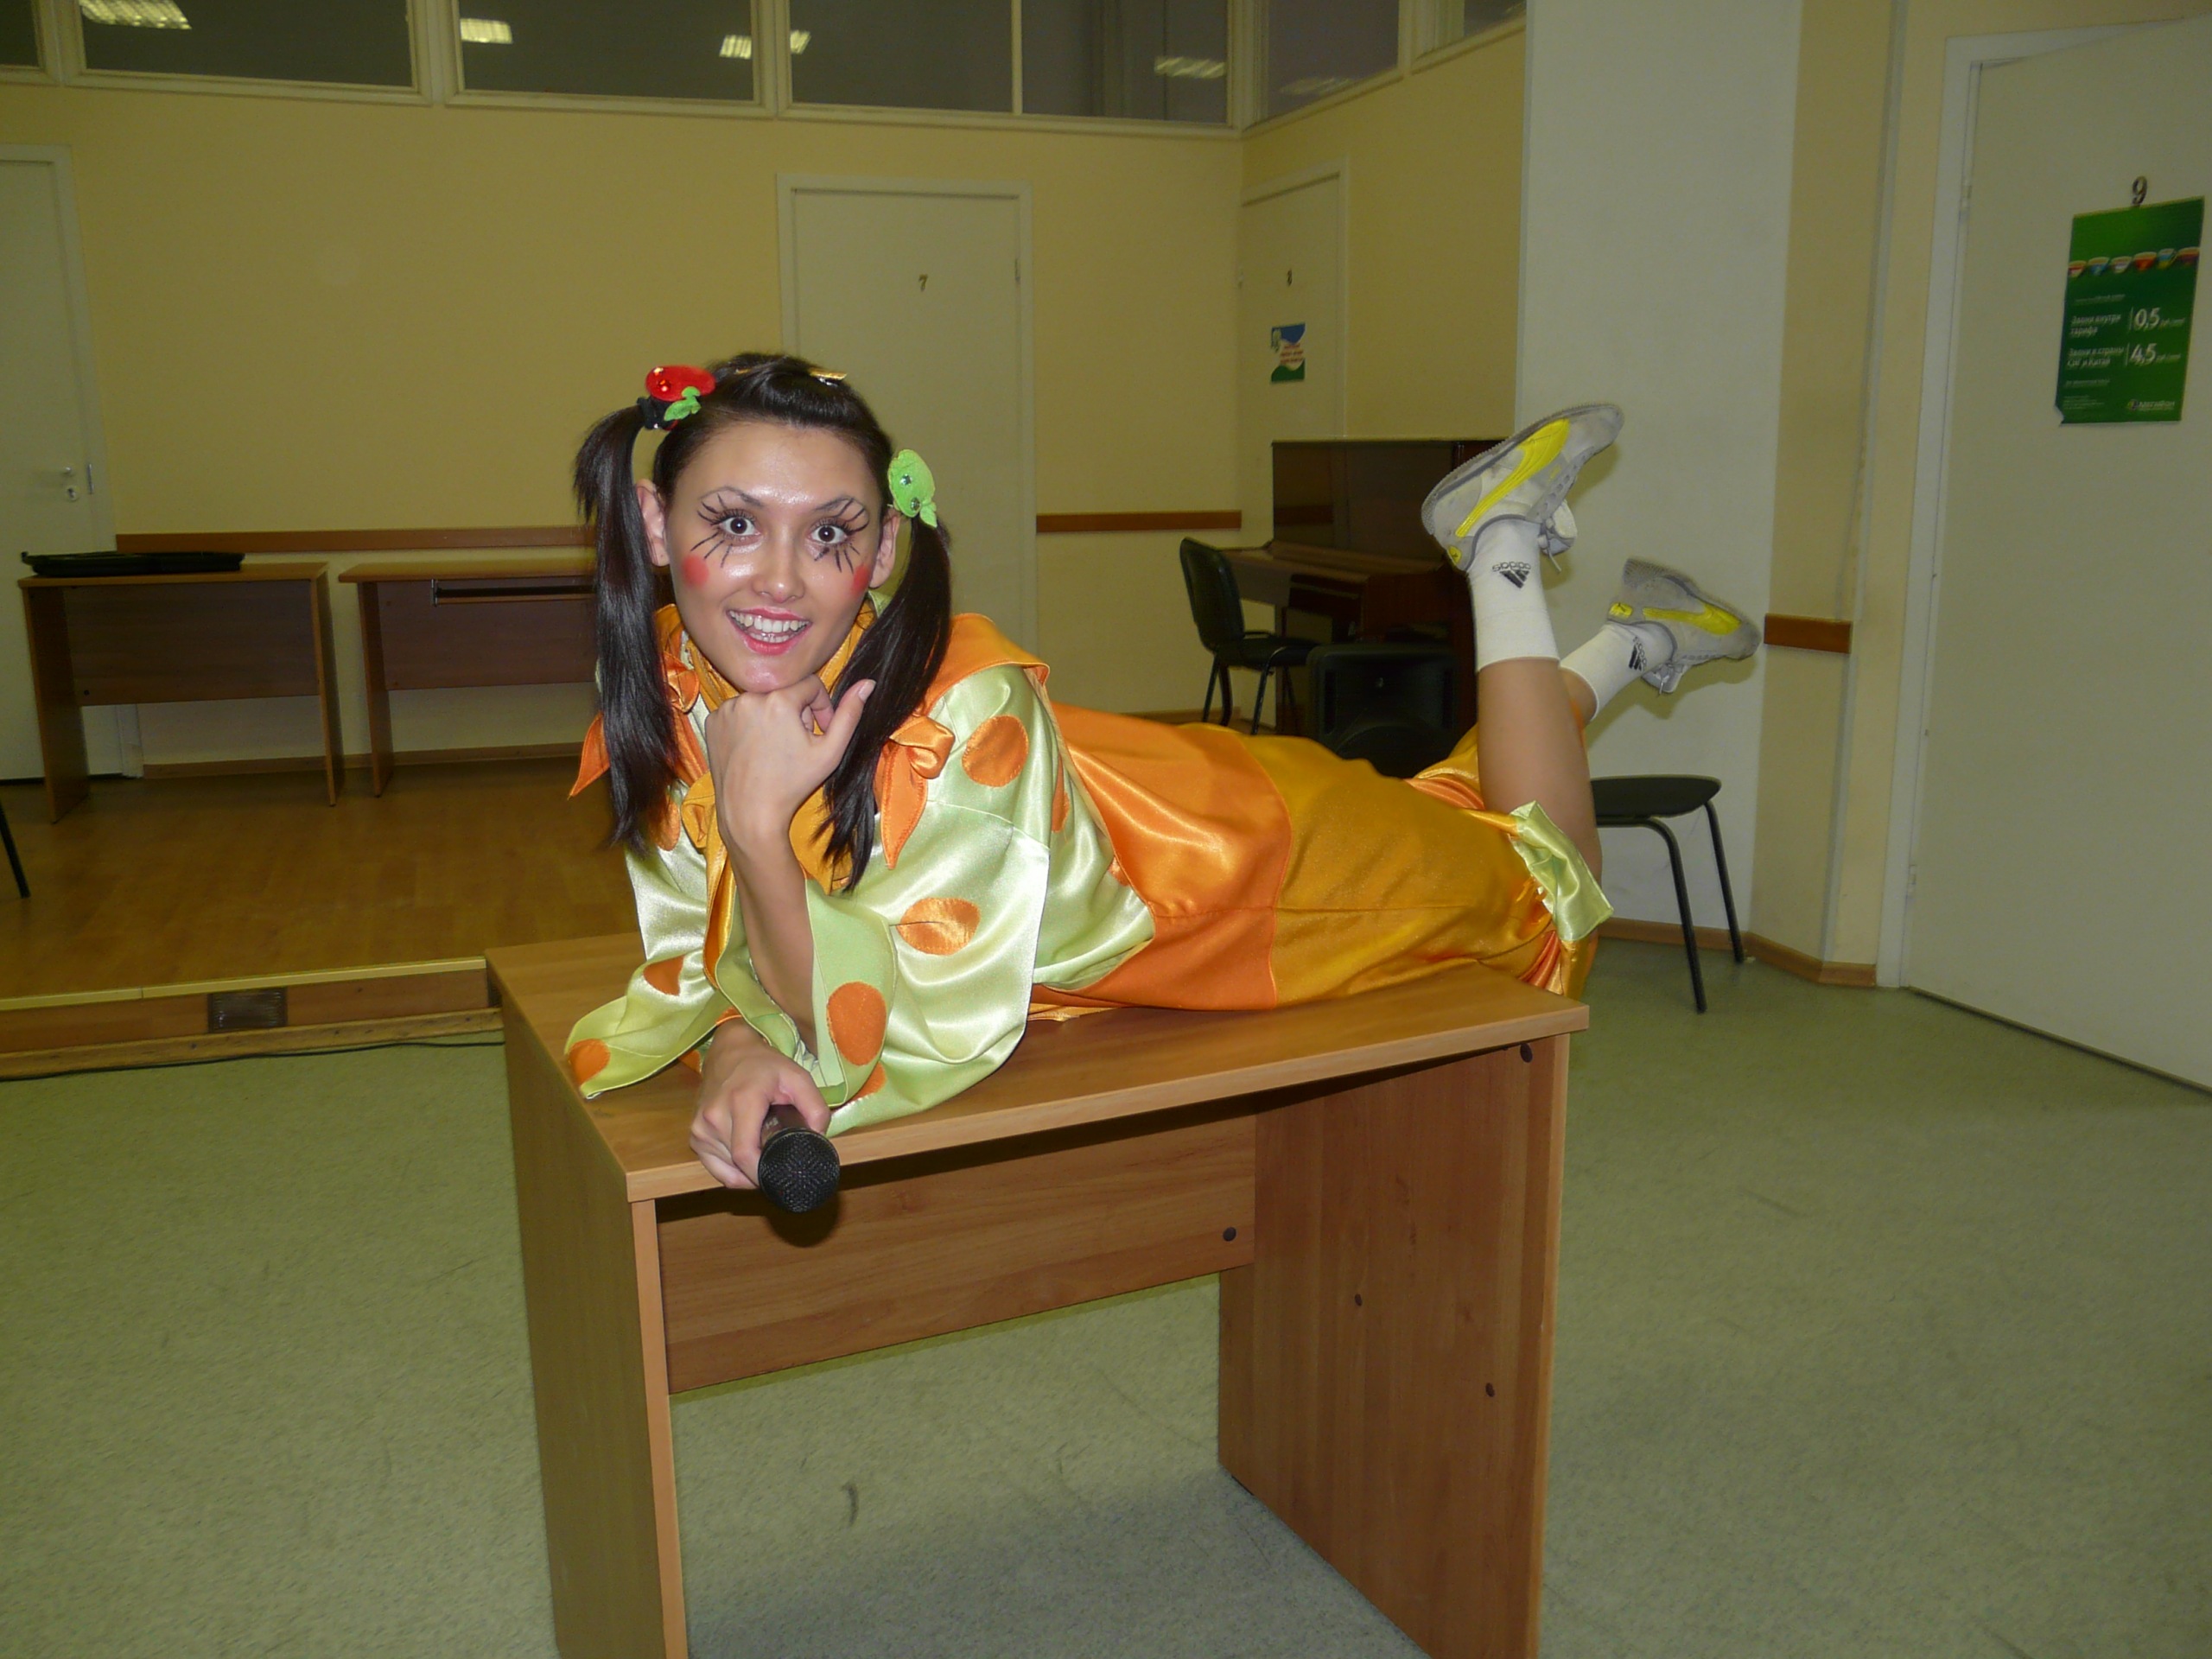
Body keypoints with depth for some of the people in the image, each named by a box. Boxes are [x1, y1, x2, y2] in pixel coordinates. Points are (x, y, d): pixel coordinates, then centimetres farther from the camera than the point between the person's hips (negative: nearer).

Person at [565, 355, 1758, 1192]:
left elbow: (906, 1054, -38)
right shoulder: (665, 686, -23)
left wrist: (758, 827, -47)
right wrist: (737, 1051, -33)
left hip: (1274, 856, -5)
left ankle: (1500, 556, 29)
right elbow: (695, 946, -12)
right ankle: (1622, 649, 47)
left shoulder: (964, 707, -41)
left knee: (1545, 889, 26)